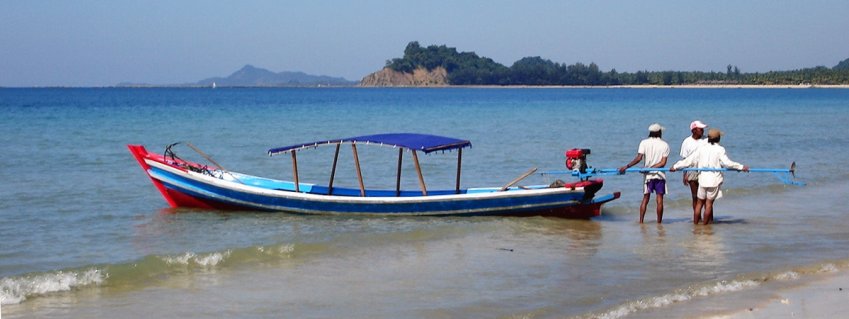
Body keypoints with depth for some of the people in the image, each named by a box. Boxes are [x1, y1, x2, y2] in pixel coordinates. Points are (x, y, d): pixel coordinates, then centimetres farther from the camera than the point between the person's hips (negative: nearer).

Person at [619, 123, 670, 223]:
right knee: (659, 199, 2)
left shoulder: (644, 143, -1)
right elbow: (663, 162, -9)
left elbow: (639, 158, -13)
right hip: (660, 175, -1)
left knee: (645, 198, 8)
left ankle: (641, 222, 3)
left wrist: (626, 166, -13)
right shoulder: (665, 145, 0)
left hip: (648, 175, 1)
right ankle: (659, 222, 3)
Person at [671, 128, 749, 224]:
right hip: (714, 180, -2)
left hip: (702, 179, 2)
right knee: (709, 203, 3)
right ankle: (705, 224, 4)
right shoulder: (720, 150, -4)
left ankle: (695, 223, 14)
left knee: (699, 202, 12)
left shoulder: (701, 149, 5)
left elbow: (689, 160, 7)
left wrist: (676, 166, 16)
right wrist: (741, 167, -12)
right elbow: (727, 162, -14)